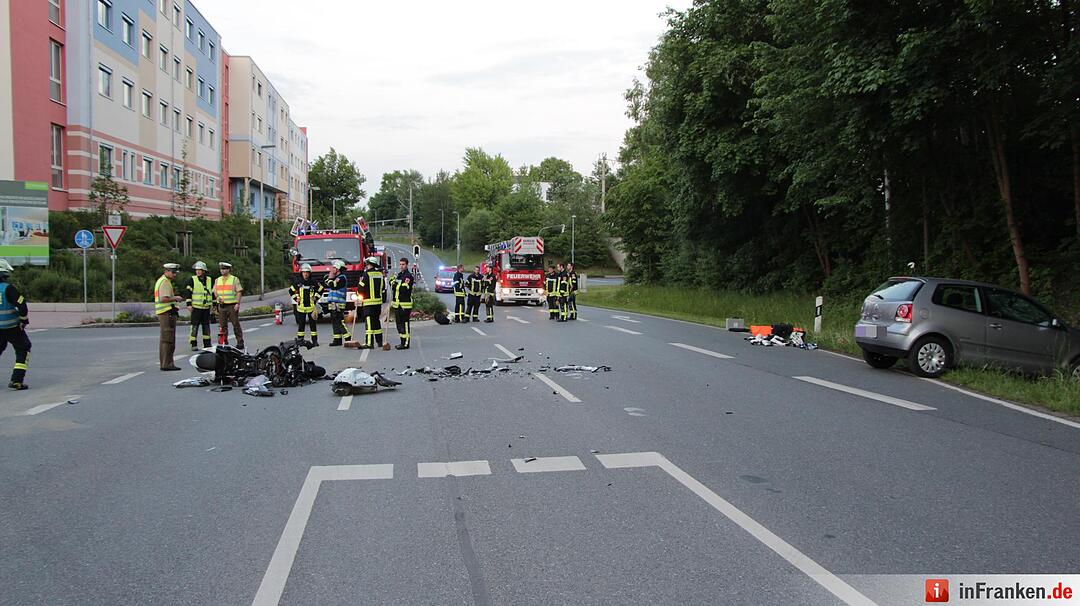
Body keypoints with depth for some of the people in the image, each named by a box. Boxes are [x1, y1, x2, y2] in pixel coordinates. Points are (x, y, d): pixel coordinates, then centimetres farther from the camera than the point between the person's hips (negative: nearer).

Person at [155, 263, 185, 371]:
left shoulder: (161, 280, 21)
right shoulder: (165, 282, -13)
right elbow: (164, 299, -23)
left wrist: (174, 298, 16)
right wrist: (175, 298, -11)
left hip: (162, 313, 11)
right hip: (167, 313, -11)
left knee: (164, 339, 15)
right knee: (168, 340, -10)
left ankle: (164, 363, 22)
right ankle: (167, 364, -10)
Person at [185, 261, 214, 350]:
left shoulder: (209, 280, 10)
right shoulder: (192, 280, -1)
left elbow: (212, 293, 16)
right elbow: (188, 293, -2)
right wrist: (189, 304, -9)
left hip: (206, 307, 4)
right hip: (196, 307, -4)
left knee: (206, 326, 9)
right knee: (195, 326, -4)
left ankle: (207, 344, 16)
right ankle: (194, 345, 1)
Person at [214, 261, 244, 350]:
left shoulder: (235, 279, 1)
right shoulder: (217, 280, 15)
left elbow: (239, 292, -4)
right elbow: (215, 291, 15)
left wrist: (237, 303, -13)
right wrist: (217, 297, -7)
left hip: (232, 305, -5)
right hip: (221, 305, 5)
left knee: (236, 325, -4)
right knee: (222, 325, 7)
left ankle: (240, 342, 1)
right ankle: (224, 342, 15)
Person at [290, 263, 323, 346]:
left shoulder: (314, 282, -2)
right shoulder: (297, 282, 0)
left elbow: (320, 290, 13)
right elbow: (291, 291, 15)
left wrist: (316, 298, 5)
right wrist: (296, 298, 6)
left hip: (311, 306, -1)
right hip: (301, 306, 1)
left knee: (313, 324, 3)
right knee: (301, 324, 6)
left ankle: (314, 340, 7)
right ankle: (300, 340, 12)